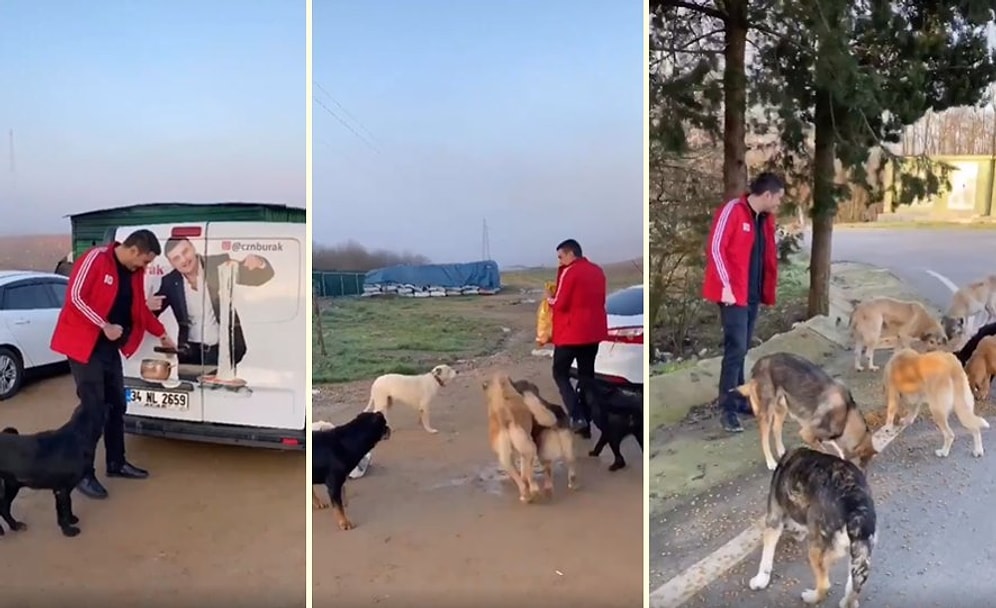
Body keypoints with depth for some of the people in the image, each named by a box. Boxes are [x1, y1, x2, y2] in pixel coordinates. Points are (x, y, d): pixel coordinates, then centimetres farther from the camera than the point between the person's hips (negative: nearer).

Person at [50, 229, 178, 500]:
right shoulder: (95, 259, -16)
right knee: (93, 409, -7)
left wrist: (161, 334, 22)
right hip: (85, 344, -8)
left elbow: (139, 308, 19)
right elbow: (75, 296, -20)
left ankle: (116, 463, 27)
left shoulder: (134, 272, 8)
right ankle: (83, 474, 4)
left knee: (116, 405, 13)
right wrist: (105, 326, -23)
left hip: (109, 347, 8)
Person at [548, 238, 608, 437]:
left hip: (571, 333, -7)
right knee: (587, 376, 12)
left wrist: (550, 300, 6)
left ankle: (577, 416, -7)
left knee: (560, 373, 7)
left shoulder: (569, 272, -13)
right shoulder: (597, 271, 10)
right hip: (593, 332, 7)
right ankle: (586, 422, 12)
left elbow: (560, 304, -13)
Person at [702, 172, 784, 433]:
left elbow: (769, 255, 19)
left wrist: (769, 288, 12)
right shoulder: (732, 211, -12)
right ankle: (727, 407, -5)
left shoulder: (765, 218, 13)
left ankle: (737, 398, 23)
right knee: (736, 348, -10)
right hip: (733, 293, -8)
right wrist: (725, 284, -19)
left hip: (753, 294, 8)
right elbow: (715, 248, -16)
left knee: (742, 349, 13)